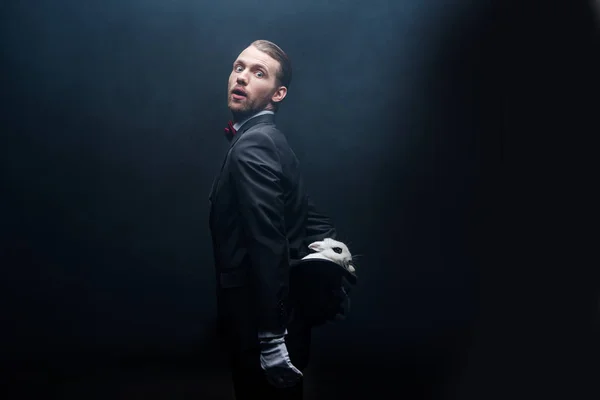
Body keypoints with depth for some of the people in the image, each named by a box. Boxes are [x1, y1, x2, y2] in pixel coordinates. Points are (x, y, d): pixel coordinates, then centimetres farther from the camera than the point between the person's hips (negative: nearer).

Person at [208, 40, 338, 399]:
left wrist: (271, 340, -25)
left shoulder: (251, 146, -17)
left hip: (264, 322, -9)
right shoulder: (270, 140, 13)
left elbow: (269, 245, -25)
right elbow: (314, 220, 14)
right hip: (279, 314, 9)